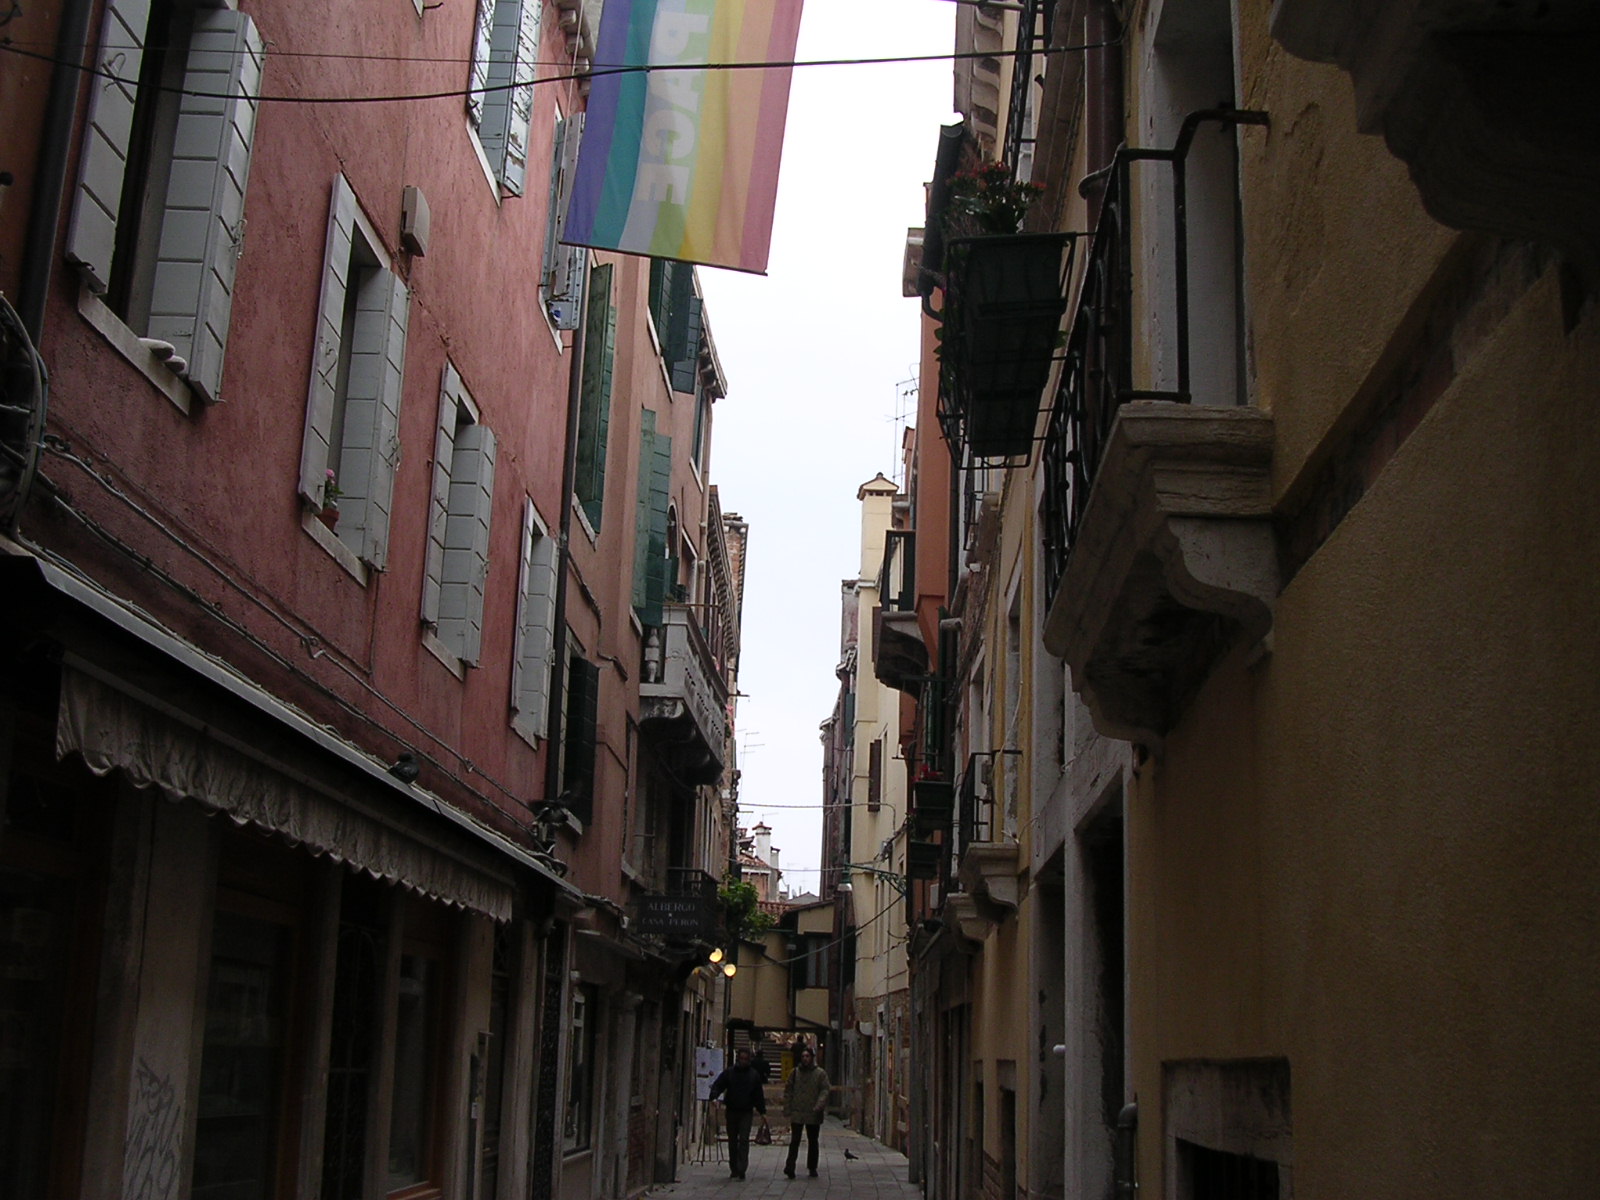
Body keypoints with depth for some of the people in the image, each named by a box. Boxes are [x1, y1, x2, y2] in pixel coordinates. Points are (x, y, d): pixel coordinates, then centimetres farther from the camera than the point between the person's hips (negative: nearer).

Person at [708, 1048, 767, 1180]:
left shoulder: (754, 1074, 6)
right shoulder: (729, 1072, 4)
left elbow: (758, 1094, 10)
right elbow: (717, 1085, -2)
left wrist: (762, 1112, 9)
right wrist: (713, 1096, -23)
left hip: (746, 1112, -1)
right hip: (731, 1111, 1)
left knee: (744, 1140, -11)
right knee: (732, 1141, 9)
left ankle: (741, 1170, -14)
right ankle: (734, 1169, 19)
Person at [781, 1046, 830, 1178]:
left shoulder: (820, 1073, 1)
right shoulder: (795, 1072, 6)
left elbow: (824, 1091, -5)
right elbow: (788, 1091, 9)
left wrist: (819, 1106, -20)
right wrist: (787, 1108, 0)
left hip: (813, 1114, 0)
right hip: (797, 1114, 0)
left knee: (813, 1142, 10)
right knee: (794, 1141, -7)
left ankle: (812, 1167, 20)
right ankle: (790, 1166, -10)